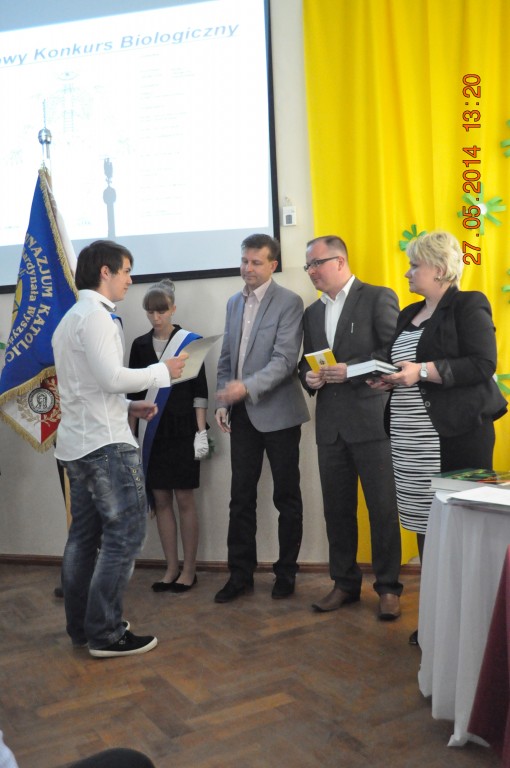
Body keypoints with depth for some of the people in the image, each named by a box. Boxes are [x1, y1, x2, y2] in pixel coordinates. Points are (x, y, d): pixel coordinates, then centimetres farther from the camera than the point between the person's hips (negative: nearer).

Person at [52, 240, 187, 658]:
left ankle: (81, 626, 21)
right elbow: (111, 377, -21)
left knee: (84, 535, 13)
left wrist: (128, 405, 13)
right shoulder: (96, 316, -13)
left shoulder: (71, 318, 18)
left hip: (78, 442, 10)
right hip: (105, 443, -10)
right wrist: (163, 371, -9)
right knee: (124, 534, -5)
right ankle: (106, 633, -1)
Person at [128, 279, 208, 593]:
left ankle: (189, 569, 12)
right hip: (152, 432, 4)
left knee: (184, 499, 1)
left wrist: (201, 432, -9)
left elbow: (200, 390, -4)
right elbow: (134, 392, 10)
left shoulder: (190, 341, -3)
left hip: (182, 430, -4)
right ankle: (172, 568, 18)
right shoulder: (141, 345, 7)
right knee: (161, 499, 7)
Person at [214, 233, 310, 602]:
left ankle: (286, 573, 21)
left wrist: (247, 387, -28)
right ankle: (241, 574, 19)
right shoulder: (234, 303, 12)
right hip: (242, 414, 6)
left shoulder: (289, 302, -8)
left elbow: (285, 359, -18)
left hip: (277, 412, -5)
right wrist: (223, 402, 5)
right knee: (241, 497, 9)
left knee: (287, 497, 7)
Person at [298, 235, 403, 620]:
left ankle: (388, 587, 15)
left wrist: (350, 370, -18)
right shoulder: (313, 312, 17)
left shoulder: (378, 298, -3)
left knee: (383, 508, 1)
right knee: (337, 508, 11)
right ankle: (345, 582, 25)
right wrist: (309, 377, -1)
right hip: (330, 424, 6)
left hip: (371, 419, -6)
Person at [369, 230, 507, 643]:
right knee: (425, 522, 9)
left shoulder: (468, 306, -4)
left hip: (456, 433, -7)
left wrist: (423, 371, -20)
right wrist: (389, 379, 3)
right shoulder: (410, 315, 19)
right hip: (412, 438, 7)